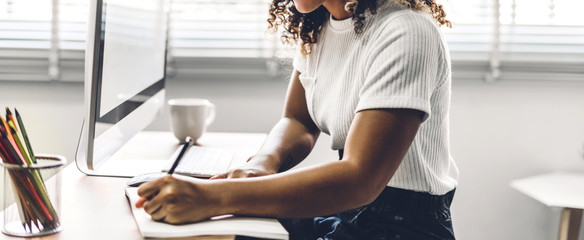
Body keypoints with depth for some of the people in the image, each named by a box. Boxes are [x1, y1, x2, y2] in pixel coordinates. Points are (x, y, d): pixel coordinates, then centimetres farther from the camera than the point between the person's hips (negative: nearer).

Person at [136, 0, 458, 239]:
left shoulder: (404, 33, -23)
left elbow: (360, 179, -31)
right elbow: (298, 122, 10)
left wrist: (214, 198, -37)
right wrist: (264, 163, -15)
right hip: (342, 205, 7)